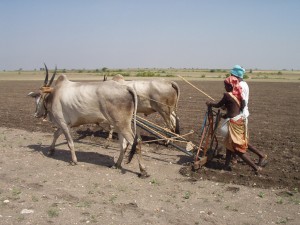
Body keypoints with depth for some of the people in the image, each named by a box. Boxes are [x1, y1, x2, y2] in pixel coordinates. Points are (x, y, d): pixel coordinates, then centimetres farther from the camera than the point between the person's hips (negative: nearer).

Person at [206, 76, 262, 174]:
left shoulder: (227, 95, -15)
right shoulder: (237, 95, 8)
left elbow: (218, 105, -4)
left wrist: (210, 104, 16)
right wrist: (226, 115, 23)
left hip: (234, 123, -9)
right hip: (240, 120, 9)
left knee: (238, 148, 1)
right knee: (229, 143, 20)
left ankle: (255, 167, 2)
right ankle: (226, 165, 28)